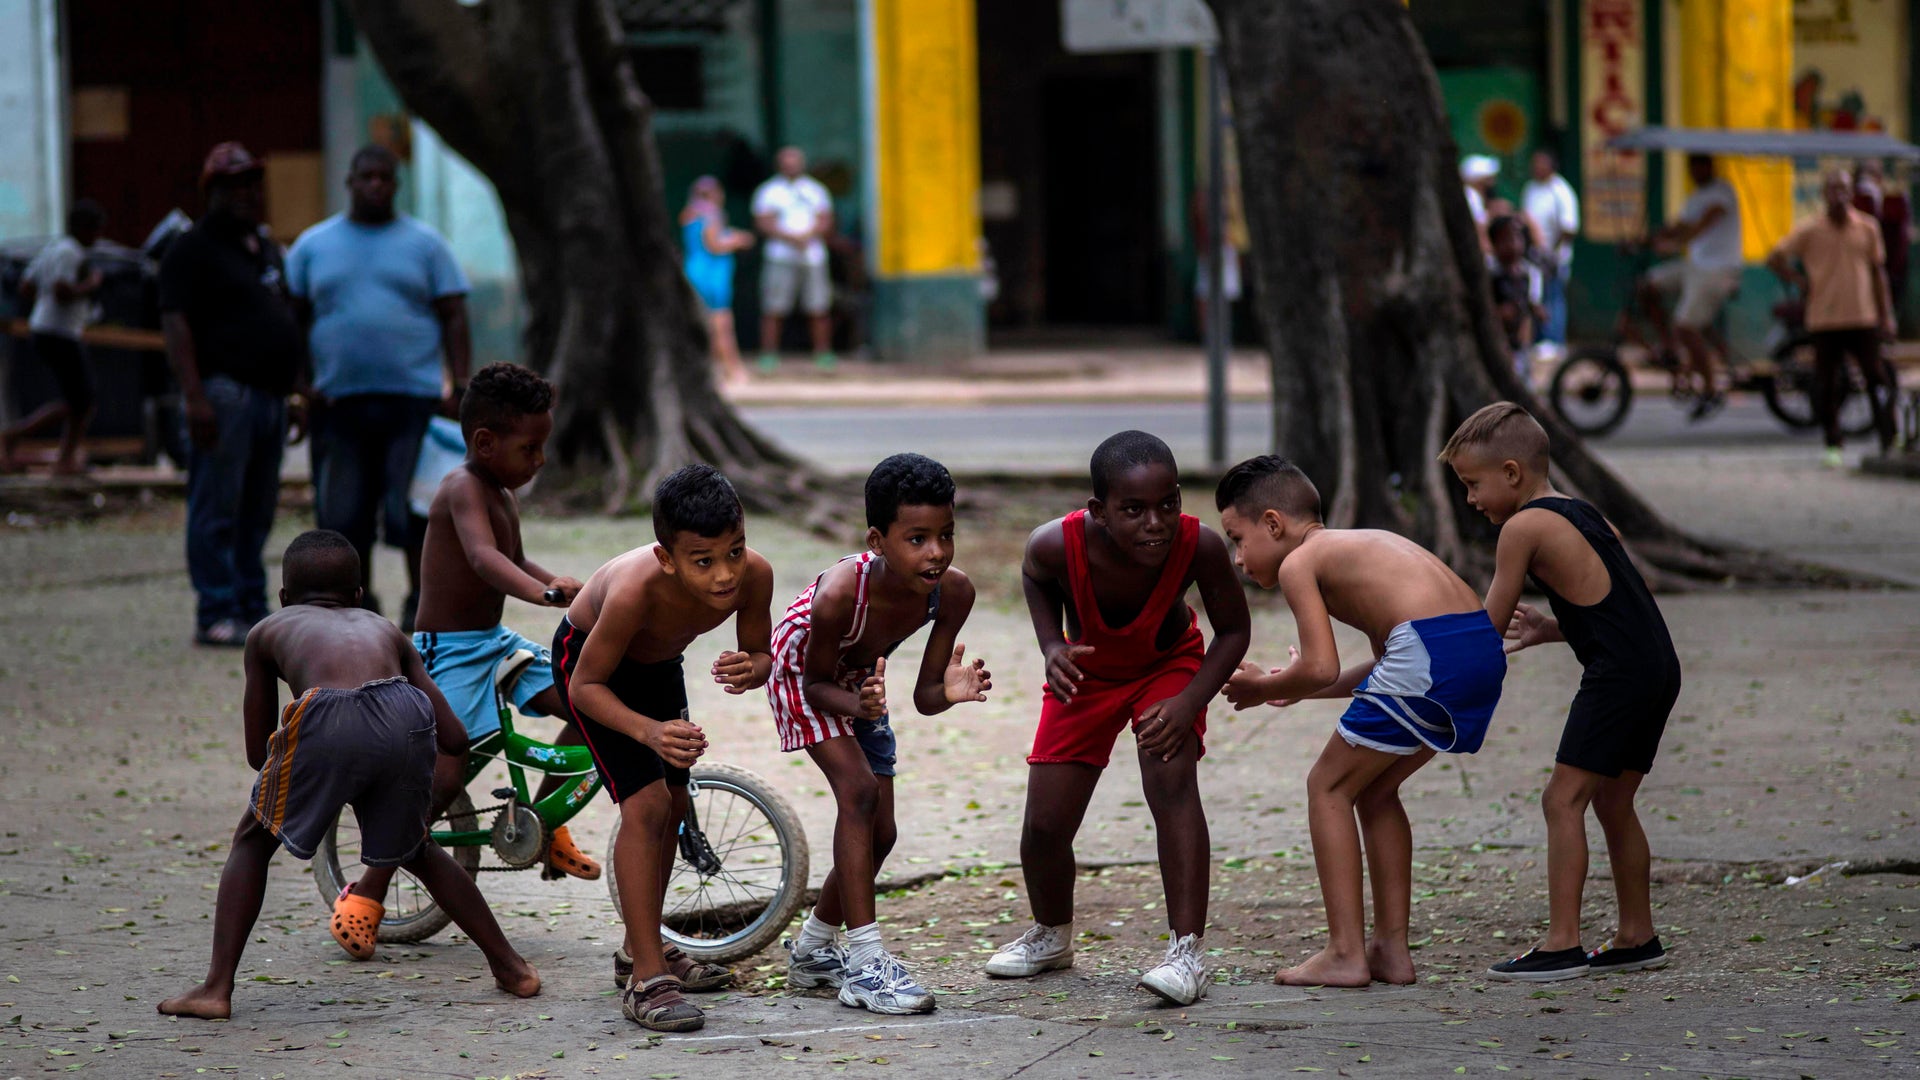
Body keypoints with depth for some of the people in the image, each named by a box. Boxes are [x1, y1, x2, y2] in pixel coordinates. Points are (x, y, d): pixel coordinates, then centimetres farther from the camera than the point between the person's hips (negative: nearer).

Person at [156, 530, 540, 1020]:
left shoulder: (267, 631, 33)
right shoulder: (384, 629, 37)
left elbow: (257, 752, 35)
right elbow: (454, 739, 29)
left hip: (327, 722, -3)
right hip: (404, 718, 3)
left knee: (252, 841, 21)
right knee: (415, 852, 30)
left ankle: (217, 988, 12)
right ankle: (511, 966, 33)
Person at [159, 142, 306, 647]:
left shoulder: (267, 249, 21)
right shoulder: (193, 250, -5)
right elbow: (176, 324, -13)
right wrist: (195, 396, -22)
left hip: (269, 393, 8)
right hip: (225, 392, -8)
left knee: (256, 512, 10)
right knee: (217, 510, -8)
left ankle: (251, 610, 14)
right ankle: (217, 615, -9)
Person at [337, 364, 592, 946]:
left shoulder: (503, 496, 10)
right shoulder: (465, 489, -19)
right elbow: (483, 558, -38)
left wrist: (566, 586, 10)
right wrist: (544, 592, -53)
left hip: (495, 642, 9)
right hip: (448, 652, -9)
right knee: (444, 776, -19)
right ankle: (364, 895, -7)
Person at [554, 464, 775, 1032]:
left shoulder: (753, 575, -31)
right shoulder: (635, 589, -44)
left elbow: (762, 655, -13)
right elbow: (586, 686, -31)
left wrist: (750, 670, -37)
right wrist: (649, 731, -46)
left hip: (657, 661, 6)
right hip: (588, 654, -6)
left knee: (673, 806, 15)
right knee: (645, 803, -18)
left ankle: (639, 950, 35)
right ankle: (646, 980, -15)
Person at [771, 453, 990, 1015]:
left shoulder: (953, 592, -28)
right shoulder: (840, 591, -41)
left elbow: (924, 696, -20)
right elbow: (819, 684, -26)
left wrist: (949, 692, -42)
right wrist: (859, 708, -46)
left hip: (861, 682, 6)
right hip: (801, 672, -6)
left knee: (878, 833, 5)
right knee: (858, 789, -24)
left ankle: (811, 949, 28)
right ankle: (865, 961, -22)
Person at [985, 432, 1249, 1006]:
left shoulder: (1199, 547, -36)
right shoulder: (1058, 544, -35)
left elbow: (1234, 630, -18)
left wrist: (1189, 702, -31)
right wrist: (1052, 645, -23)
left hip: (1169, 665, -1)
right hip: (1086, 673, 1)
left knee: (1172, 780, -28)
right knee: (1044, 827, 1)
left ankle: (1187, 950, -24)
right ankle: (1052, 936, 33)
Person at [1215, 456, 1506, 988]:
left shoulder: (1298, 564, 4)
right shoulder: (1363, 546, 30)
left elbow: (1321, 669, -6)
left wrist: (1262, 688, 12)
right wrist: (1297, 685, 35)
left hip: (1430, 652, -9)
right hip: (1484, 650, 9)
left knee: (1330, 785, 6)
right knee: (1373, 789, 23)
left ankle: (1345, 953, 2)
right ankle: (1391, 948, 21)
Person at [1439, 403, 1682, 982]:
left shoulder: (1523, 527, -6)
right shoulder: (1586, 517, 20)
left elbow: (1489, 625, -1)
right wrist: (1547, 629, 22)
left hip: (1618, 674, -9)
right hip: (1660, 668, 9)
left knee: (1564, 799, -6)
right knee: (1612, 803, 18)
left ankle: (1562, 944, -9)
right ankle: (1638, 936, 24)